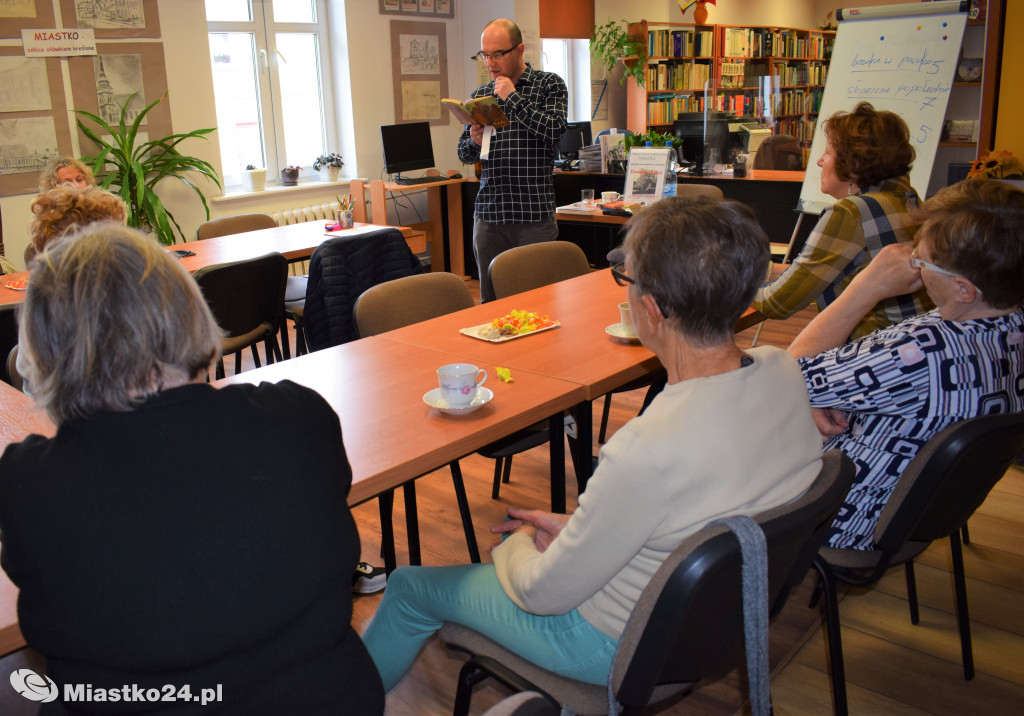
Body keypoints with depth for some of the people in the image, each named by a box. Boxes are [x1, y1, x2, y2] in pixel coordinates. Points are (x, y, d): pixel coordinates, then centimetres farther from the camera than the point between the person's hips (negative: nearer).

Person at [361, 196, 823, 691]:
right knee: (526, 539, 31)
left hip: (623, 644, -7)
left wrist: (520, 546, -1)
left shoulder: (648, 453, -40)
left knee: (409, 586, 13)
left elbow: (543, 594, -23)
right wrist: (577, 527, 3)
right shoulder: (783, 372, -16)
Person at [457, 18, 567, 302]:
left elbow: (555, 130, -13)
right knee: (490, 298, 7)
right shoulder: (480, 95, 14)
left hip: (534, 213, -3)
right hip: (488, 213, 4)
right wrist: (474, 142, -5)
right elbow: (464, 153, 18)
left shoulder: (549, 84, 3)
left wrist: (513, 98, -9)